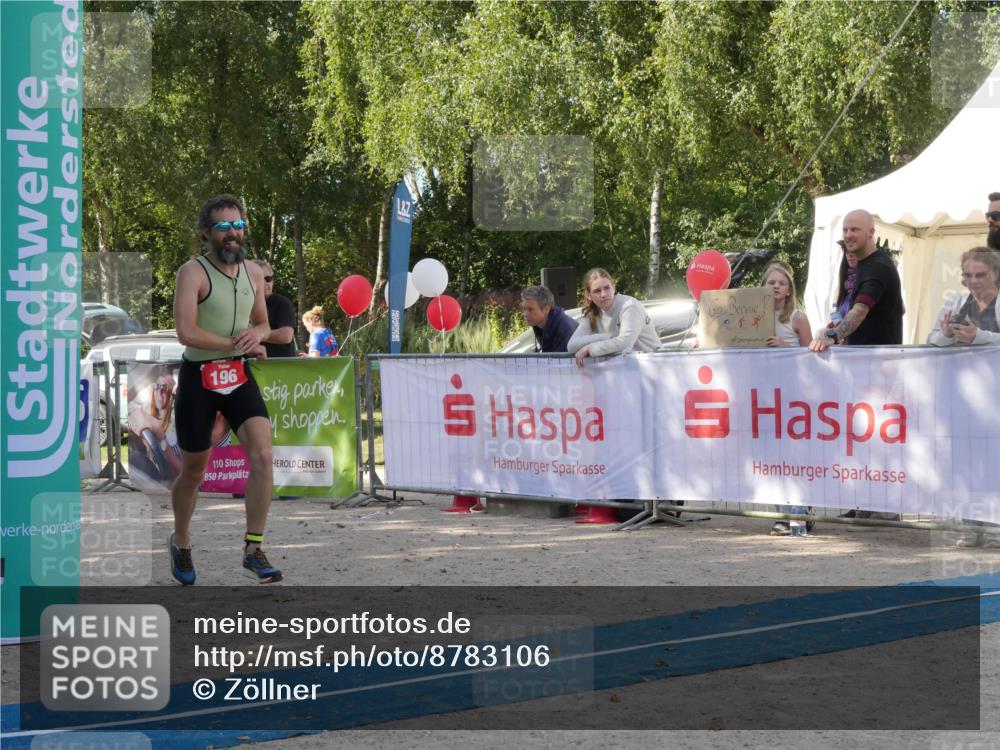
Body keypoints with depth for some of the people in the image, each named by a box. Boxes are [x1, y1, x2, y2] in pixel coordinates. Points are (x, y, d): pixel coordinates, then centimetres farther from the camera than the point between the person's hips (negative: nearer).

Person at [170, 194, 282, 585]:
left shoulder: (254, 273, 7)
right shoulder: (193, 272, -12)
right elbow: (186, 332, -22)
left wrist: (257, 333, -5)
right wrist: (239, 344, -14)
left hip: (239, 376, 4)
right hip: (198, 378, -4)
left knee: (262, 456, -16)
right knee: (193, 470, 9)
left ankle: (253, 551, -10)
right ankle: (181, 544, 34)